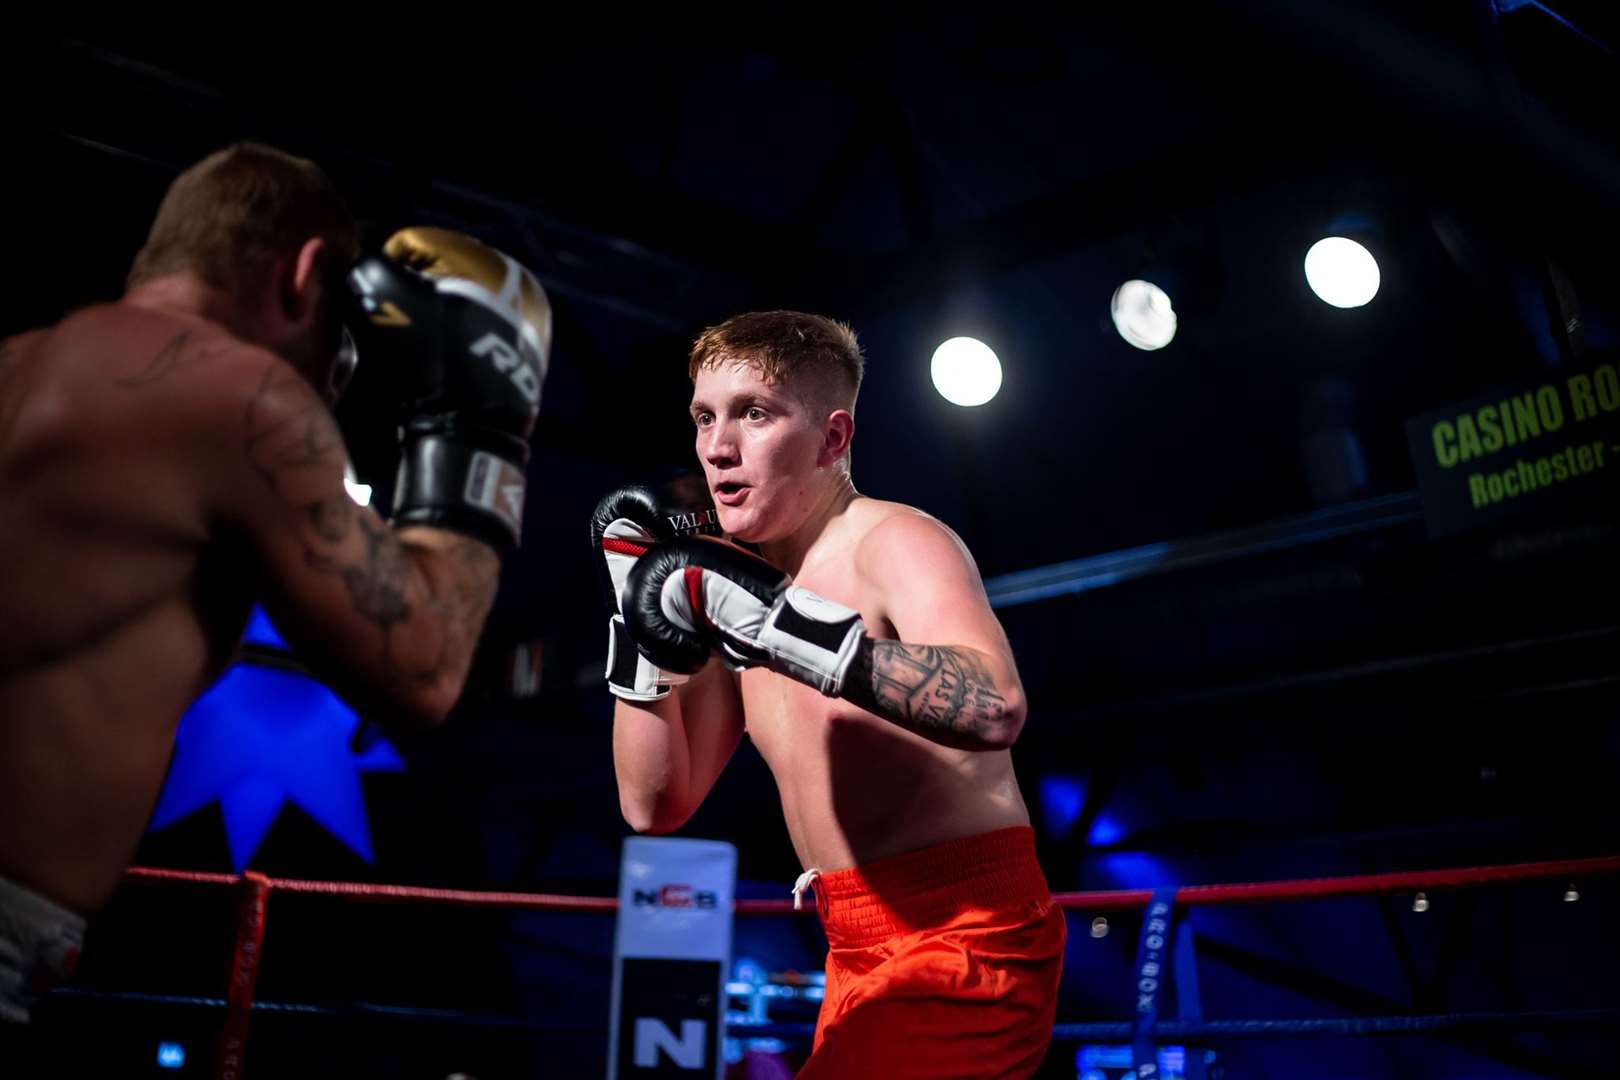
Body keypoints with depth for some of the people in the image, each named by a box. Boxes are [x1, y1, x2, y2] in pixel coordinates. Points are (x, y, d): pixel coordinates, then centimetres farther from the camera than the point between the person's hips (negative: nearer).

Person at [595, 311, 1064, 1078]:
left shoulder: (893, 543, -13)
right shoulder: (742, 578, 10)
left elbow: (993, 707, -35)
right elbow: (654, 806, 8)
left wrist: (778, 620, -33)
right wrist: (644, 634, -2)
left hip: (964, 937, -8)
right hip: (863, 952, 8)